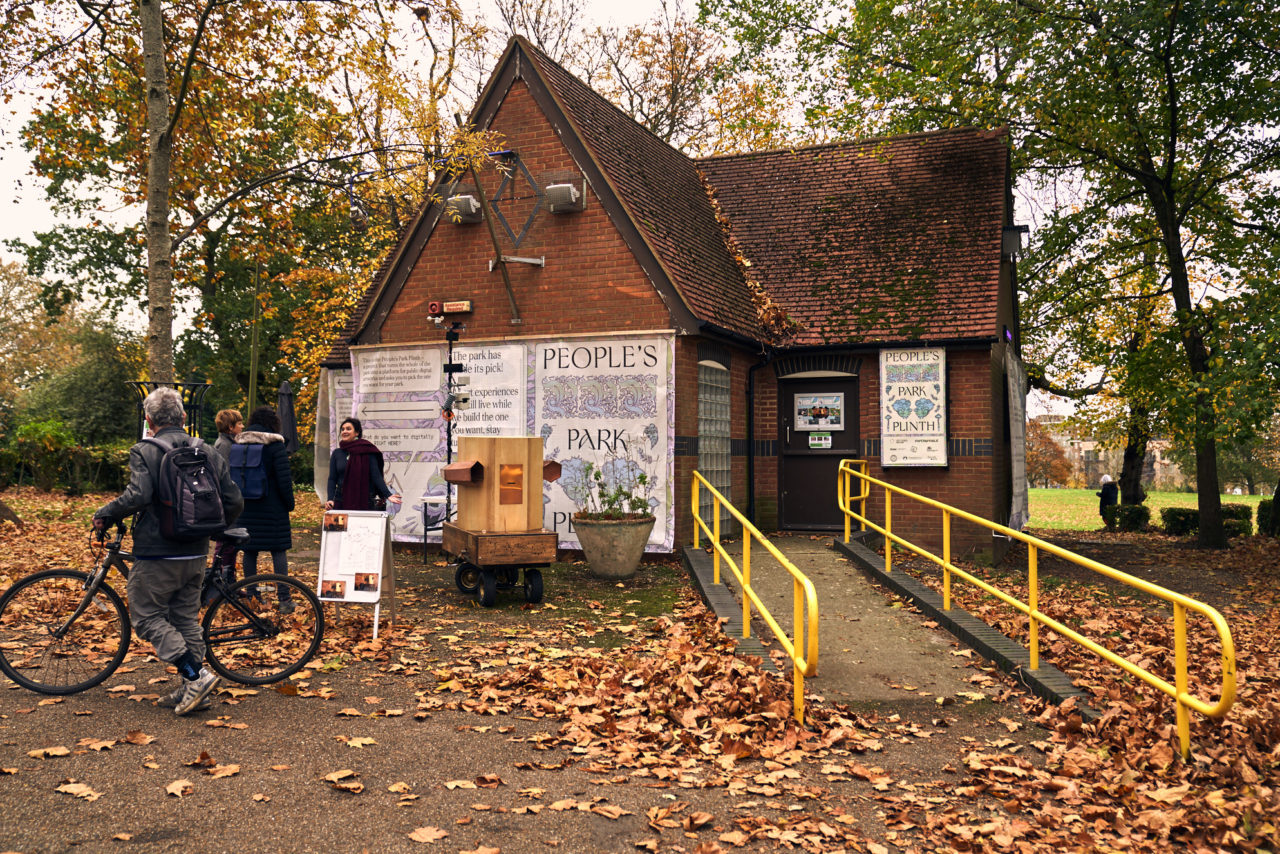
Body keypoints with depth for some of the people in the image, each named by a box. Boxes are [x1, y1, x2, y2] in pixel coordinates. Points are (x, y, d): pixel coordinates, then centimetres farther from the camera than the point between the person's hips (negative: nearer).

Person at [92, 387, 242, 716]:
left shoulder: (144, 451, -8)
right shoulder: (208, 453, 8)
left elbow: (137, 496, -23)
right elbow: (234, 500, 6)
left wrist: (104, 514, -6)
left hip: (157, 553, -6)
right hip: (196, 554, 6)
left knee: (147, 616, 4)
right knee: (187, 618, 14)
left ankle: (196, 676, -8)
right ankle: (193, 691, 16)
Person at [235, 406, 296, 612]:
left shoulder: (238, 445, 6)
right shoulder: (275, 446, -9)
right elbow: (285, 480, -12)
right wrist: (290, 503, 1)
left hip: (246, 508, 4)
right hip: (272, 508, -4)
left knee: (249, 551, 10)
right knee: (278, 551, 0)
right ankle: (284, 599, -2)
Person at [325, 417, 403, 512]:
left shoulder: (367, 451, 1)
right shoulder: (337, 453, 10)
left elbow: (376, 476, -3)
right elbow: (332, 479, 8)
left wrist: (388, 495, -15)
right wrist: (330, 499, -7)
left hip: (365, 502, -2)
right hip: (341, 502, 2)